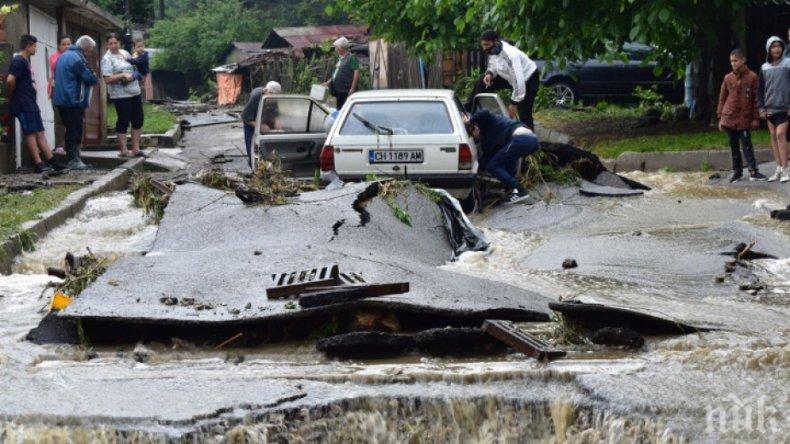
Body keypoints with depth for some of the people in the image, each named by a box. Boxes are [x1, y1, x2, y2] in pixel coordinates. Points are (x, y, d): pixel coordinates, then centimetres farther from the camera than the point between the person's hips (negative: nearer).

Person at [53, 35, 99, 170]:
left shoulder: (63, 56, 16)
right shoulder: (76, 58, -16)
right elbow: (90, 78, -17)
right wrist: (95, 78, 7)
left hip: (61, 99, 9)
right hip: (73, 101, -9)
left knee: (71, 131, 14)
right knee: (75, 132, -7)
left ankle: (72, 159, 17)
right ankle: (74, 160, -9)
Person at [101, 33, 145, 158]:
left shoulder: (124, 53, 11)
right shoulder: (107, 59, -10)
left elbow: (133, 66, 26)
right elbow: (107, 79, -17)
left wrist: (136, 74, 6)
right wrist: (123, 75, -24)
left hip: (135, 92, 8)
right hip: (120, 95, -8)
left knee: (138, 120, 10)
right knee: (123, 121, -2)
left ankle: (136, 149, 19)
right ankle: (123, 150, 7)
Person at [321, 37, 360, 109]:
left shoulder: (351, 58, -7)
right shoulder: (340, 59, 20)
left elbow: (356, 73, -14)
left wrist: (352, 88, -20)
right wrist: (327, 83, 24)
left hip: (346, 91, -10)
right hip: (338, 90, 10)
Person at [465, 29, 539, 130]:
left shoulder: (510, 55, -39)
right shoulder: (493, 50, -14)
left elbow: (519, 81, -41)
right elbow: (493, 65, 7)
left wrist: (514, 103, -36)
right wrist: (489, 74, -17)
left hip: (528, 79, -8)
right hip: (509, 76, 8)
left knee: (524, 114, -13)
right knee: (481, 83, 2)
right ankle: (467, 111, 11)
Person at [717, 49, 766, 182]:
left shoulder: (752, 77, -3)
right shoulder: (728, 78, 6)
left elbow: (756, 99, -1)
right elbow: (722, 99, 11)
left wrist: (756, 118, -4)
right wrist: (720, 118, 6)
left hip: (745, 119, -3)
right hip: (729, 118, 3)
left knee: (747, 145, -5)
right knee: (734, 146, 9)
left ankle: (753, 171, -3)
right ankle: (737, 171, 15)